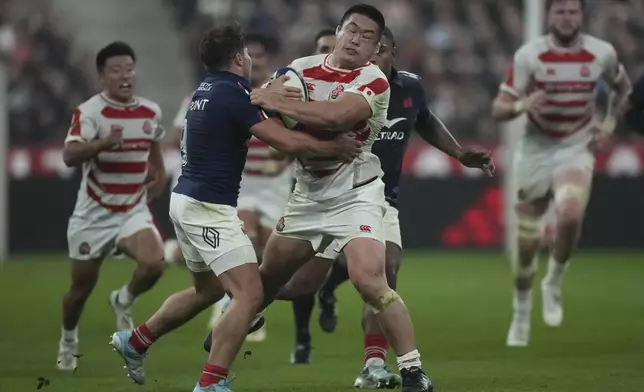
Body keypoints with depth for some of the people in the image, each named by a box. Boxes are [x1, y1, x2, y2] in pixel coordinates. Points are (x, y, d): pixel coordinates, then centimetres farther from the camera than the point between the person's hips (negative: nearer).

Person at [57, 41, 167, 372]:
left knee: (154, 264, -22)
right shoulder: (89, 112, -18)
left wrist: (160, 176, 14)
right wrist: (103, 142, -48)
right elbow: (69, 156, -33)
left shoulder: (150, 112, 0)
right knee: (82, 286, 8)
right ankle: (68, 340, 38)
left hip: (134, 211, 3)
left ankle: (123, 301, 10)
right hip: (93, 214, -3)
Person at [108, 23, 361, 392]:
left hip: (187, 200, 10)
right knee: (250, 294, -14)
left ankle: (135, 341, 34)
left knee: (208, 290, 26)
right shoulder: (233, 94, -17)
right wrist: (334, 148, -8)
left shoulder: (208, 90, 11)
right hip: (208, 208, -10)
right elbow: (287, 142, -22)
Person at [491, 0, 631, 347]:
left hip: (576, 150, 0)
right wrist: (521, 105, -31)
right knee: (527, 240, 4)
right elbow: (498, 109, -10)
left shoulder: (601, 54, -5)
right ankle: (521, 312, 27)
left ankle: (554, 284, -2)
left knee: (570, 216, -29)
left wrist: (609, 123, 3)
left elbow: (622, 87, 17)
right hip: (535, 150, 0)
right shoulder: (528, 55, -11)